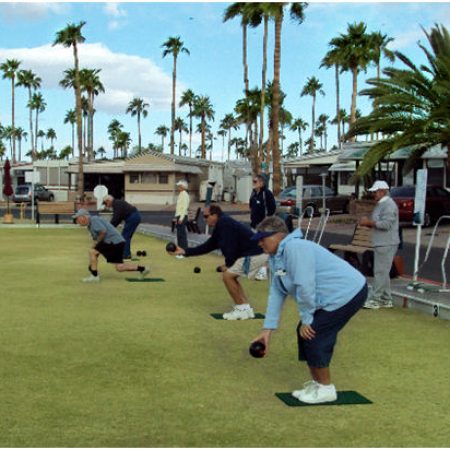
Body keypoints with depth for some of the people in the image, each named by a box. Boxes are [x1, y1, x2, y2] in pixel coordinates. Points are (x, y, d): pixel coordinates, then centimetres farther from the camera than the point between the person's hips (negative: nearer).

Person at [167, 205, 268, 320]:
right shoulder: (220, 227, 17)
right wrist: (184, 251, 19)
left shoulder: (223, 223, -13)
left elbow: (230, 246, -19)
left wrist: (228, 264, -5)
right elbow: (207, 246, 21)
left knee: (227, 275, -8)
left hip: (255, 254, -10)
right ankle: (246, 308, 17)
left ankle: (242, 310, 1)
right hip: (253, 253, 10)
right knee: (229, 275, 17)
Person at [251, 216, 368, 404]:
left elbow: (305, 287, -25)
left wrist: (306, 320, -14)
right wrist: (267, 329, 3)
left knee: (313, 334, -8)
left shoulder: (294, 248, -23)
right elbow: (276, 293, 8)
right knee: (305, 333, 9)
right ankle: (316, 383, 24)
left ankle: (326, 389, 8)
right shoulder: (276, 257, 9)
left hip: (347, 293, -10)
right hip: (331, 297, 10)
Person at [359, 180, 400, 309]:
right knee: (383, 272, 13)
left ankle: (375, 300, -7)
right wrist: (368, 222, 5)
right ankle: (386, 300, 19)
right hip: (381, 244, 11)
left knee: (380, 272, -9)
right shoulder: (380, 204, 17)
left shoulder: (389, 205, -14)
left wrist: (369, 222, -16)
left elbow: (386, 224, -23)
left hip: (386, 244, -11)